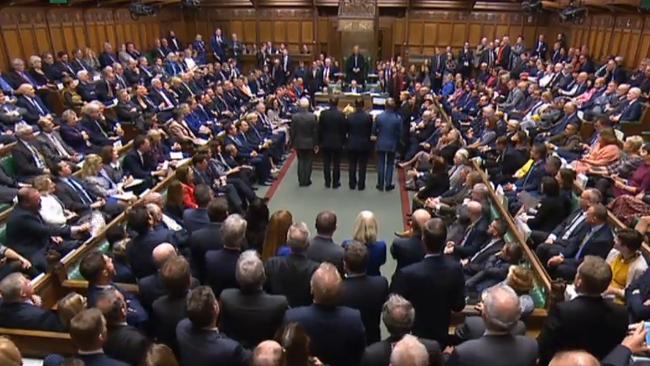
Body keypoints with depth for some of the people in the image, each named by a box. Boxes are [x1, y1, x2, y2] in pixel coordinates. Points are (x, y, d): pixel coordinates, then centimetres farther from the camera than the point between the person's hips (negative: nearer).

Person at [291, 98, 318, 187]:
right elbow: (315, 132, -7)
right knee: (308, 162, 10)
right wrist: (316, 144, 3)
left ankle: (301, 181, 14)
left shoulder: (294, 117, -10)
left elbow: (292, 132, -4)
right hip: (309, 143, -1)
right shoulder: (313, 117, -13)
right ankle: (306, 181, 13)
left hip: (298, 143, 1)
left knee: (301, 161, 13)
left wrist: (292, 143, 7)